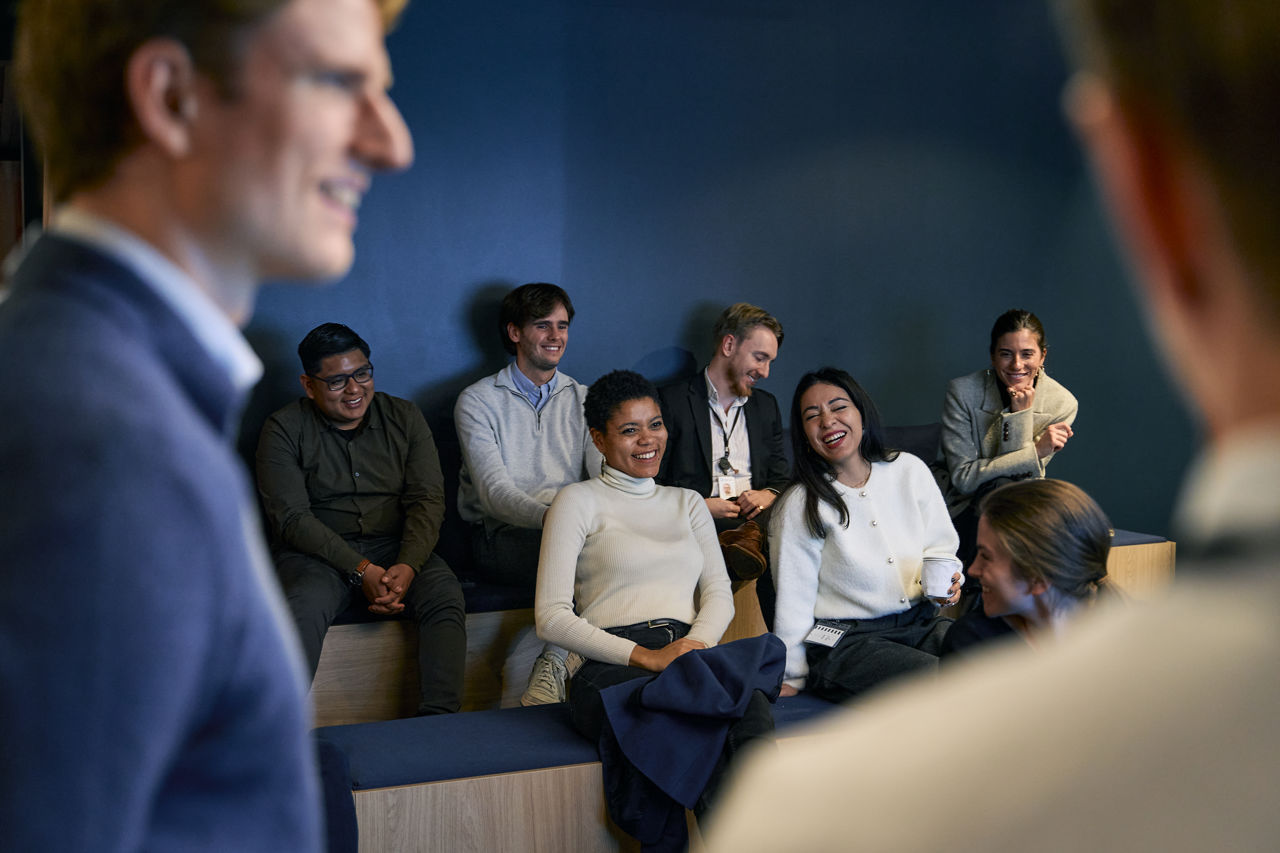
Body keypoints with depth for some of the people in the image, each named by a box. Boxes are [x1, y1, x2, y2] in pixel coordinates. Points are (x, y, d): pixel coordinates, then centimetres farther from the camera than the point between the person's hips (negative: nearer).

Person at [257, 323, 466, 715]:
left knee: (446, 595, -27)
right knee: (303, 606, -35)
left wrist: (407, 567, -20)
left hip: (396, 547, 2)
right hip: (317, 553, -2)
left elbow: (427, 500, 0)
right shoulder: (284, 430, 0)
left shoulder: (404, 418, 8)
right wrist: (362, 570, -20)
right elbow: (291, 518, -9)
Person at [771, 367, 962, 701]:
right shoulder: (800, 507, -6)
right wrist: (791, 681, 1)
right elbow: (793, 601, -2)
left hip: (920, 623, 5)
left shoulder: (910, 470, 7)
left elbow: (940, 550, 16)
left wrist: (943, 581, -6)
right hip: (843, 643, -5)